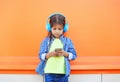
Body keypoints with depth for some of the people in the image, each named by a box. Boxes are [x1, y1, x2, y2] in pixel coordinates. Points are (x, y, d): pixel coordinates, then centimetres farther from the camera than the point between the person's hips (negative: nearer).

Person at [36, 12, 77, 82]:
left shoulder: (67, 41, 3)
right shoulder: (46, 41, 2)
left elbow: (74, 55, 1)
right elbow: (41, 56, -1)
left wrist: (64, 53, -16)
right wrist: (50, 54, -17)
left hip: (63, 73, 1)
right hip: (49, 73, 0)